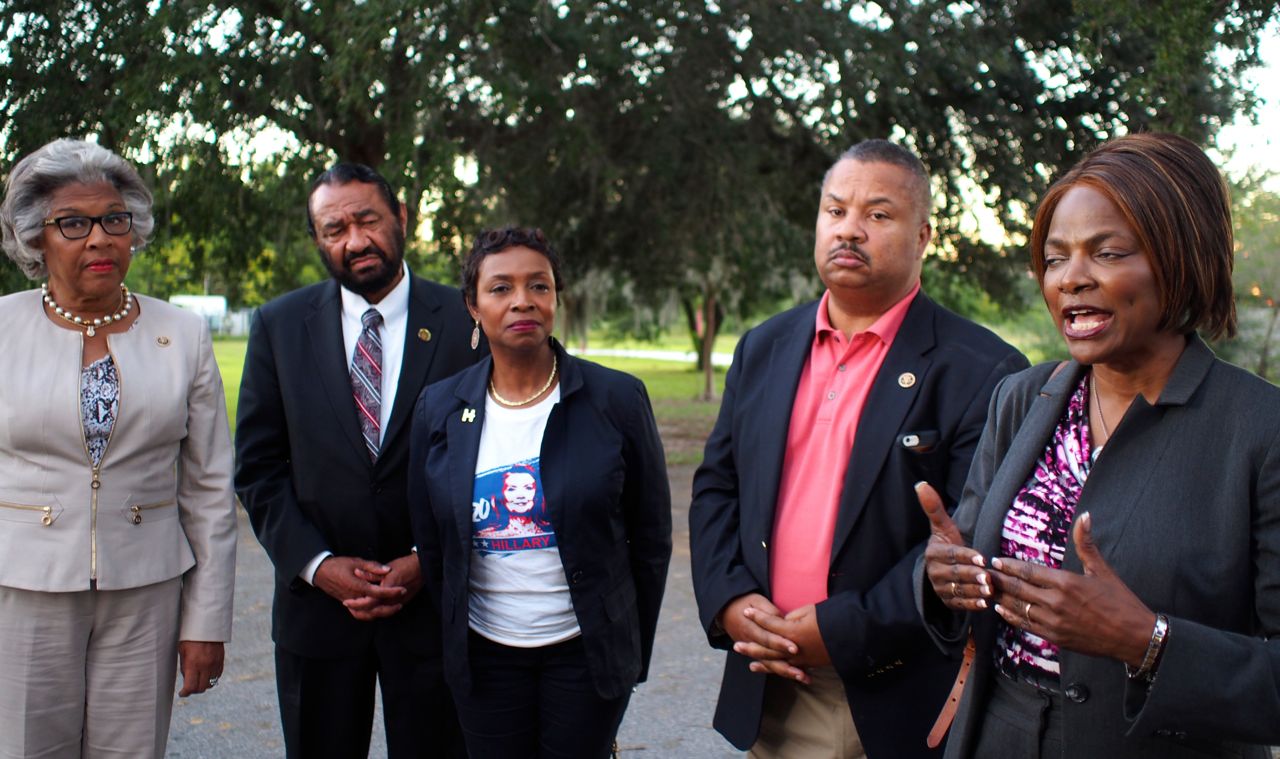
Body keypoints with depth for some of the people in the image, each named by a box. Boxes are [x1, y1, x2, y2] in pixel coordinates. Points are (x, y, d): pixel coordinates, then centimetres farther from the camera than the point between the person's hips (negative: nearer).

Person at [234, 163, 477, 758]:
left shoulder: (463, 322, -3)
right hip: (317, 599, 2)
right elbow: (258, 466, 2)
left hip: (432, 597, -1)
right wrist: (316, 564, -8)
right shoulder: (279, 326, 3)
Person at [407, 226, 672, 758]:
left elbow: (651, 537, -1)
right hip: (484, 657, 2)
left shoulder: (617, 400, -7)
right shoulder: (439, 409, 0)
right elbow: (430, 543, 9)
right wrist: (457, 636, 11)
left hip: (586, 653, -2)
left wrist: (632, 654, 3)